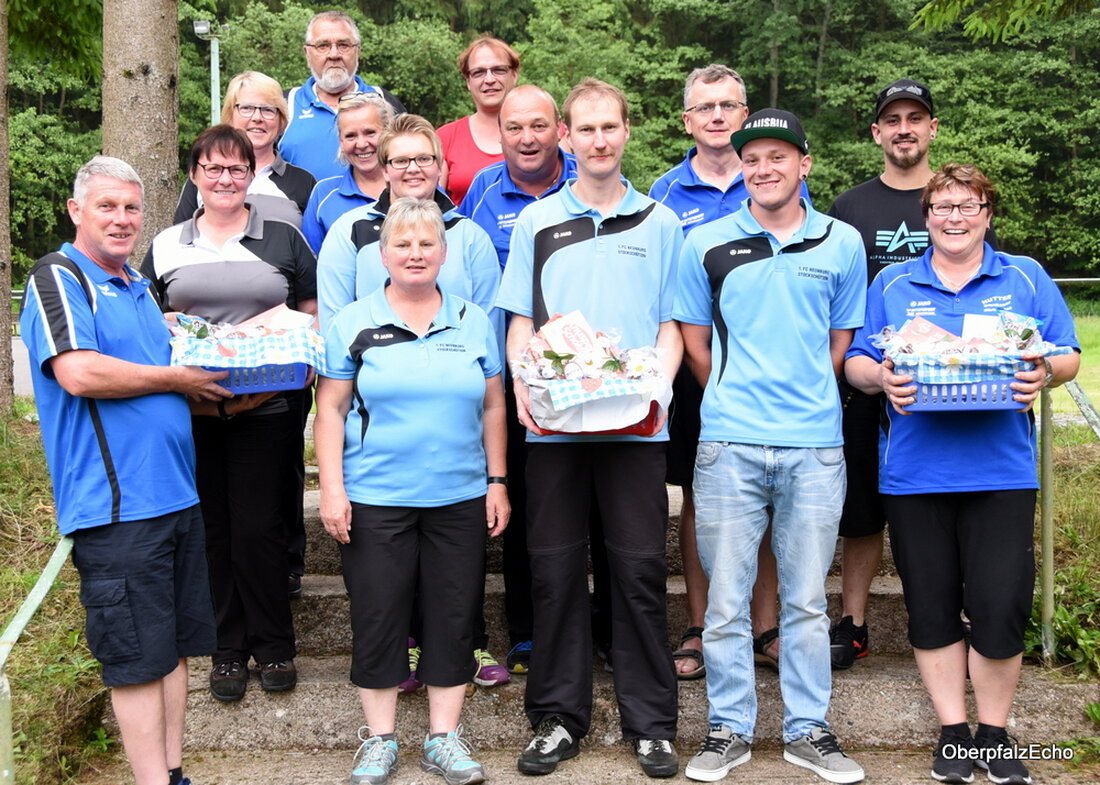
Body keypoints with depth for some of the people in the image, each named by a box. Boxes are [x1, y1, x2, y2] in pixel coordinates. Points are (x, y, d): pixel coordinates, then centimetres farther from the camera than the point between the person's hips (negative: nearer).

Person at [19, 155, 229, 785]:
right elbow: (79, 373, -22)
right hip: (116, 503, -8)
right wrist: (176, 378, -11)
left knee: (176, 643, 13)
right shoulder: (57, 278, -6)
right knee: (138, 656, -3)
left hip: (176, 492, 9)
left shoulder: (139, 286, 19)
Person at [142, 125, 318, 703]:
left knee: (259, 527, -3)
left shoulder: (282, 239, 8)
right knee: (211, 528, 5)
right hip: (190, 411, 2)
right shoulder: (166, 246, 11)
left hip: (267, 409, -2)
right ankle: (227, 649, 18)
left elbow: (315, 315, 10)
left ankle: (273, 645, 14)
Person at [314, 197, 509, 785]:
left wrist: (497, 481, 6)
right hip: (375, 500, -2)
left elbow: (492, 407, 11)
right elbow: (331, 409, 1)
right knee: (377, 615, 4)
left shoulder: (474, 322, 8)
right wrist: (332, 489, -6)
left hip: (460, 499, 2)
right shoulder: (353, 325, 2)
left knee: (453, 615, 6)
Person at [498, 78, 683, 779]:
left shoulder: (660, 223, 10)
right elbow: (520, 324, 10)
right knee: (556, 569, 4)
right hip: (554, 424, 1)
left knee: (640, 568, 1)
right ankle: (559, 716, 16)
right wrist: (524, 386, -8)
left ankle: (651, 722, 12)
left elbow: (671, 326, 9)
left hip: (636, 424, -1)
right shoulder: (536, 222, 10)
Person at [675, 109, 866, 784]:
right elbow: (695, 341, 12)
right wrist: (737, 399, 10)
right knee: (726, 597, 4)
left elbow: (841, 341, 14)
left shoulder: (842, 242, 8)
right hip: (729, 445, 0)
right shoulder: (706, 245, 5)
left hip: (815, 446, 1)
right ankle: (730, 729, 18)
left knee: (806, 598, 8)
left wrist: (801, 399, 9)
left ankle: (808, 730, 21)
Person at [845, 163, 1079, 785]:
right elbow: (856, 362, 8)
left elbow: (1068, 357, 7)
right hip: (914, 471, 1)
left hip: (1001, 470, -1)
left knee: (999, 607, -4)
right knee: (931, 607, 7)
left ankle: (995, 732, 16)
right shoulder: (892, 284, 12)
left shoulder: (1025, 278, 10)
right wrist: (880, 377, -13)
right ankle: (953, 731, 21)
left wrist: (1044, 373, -15)